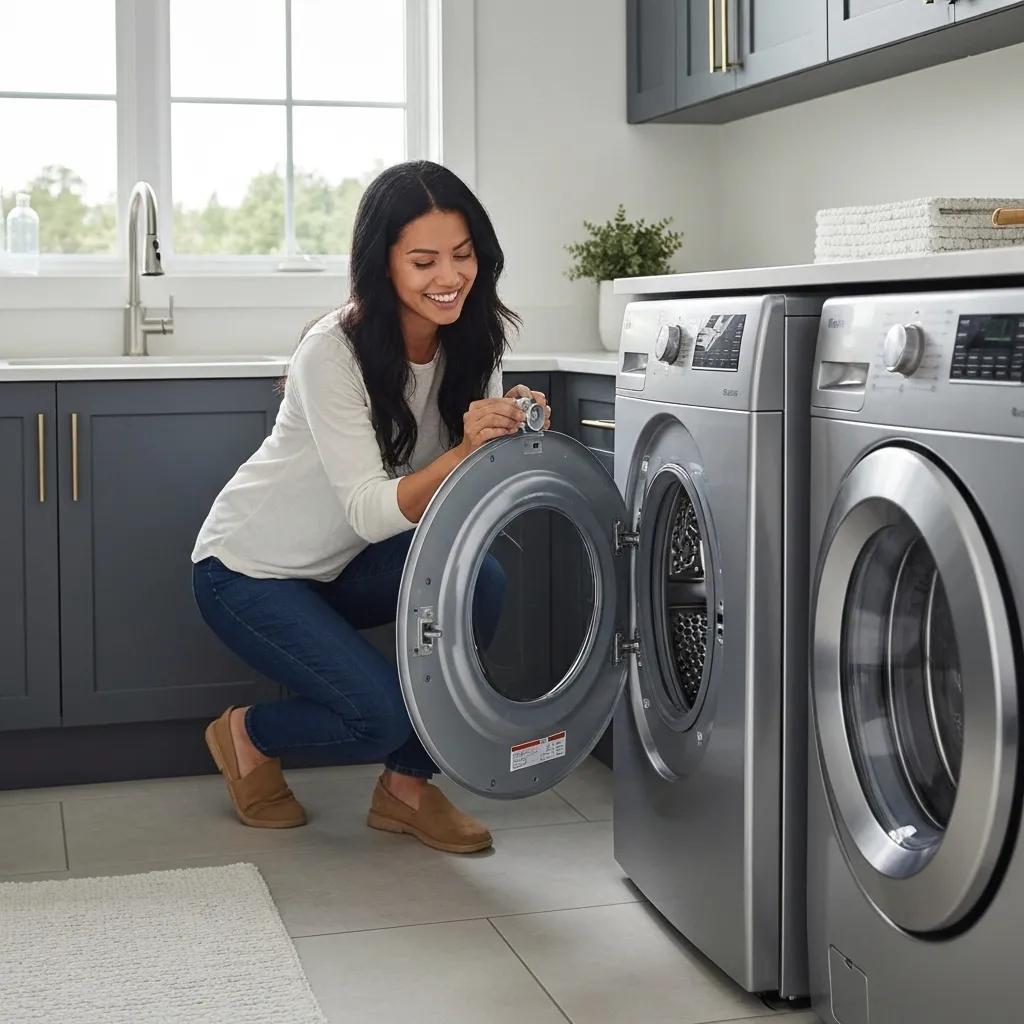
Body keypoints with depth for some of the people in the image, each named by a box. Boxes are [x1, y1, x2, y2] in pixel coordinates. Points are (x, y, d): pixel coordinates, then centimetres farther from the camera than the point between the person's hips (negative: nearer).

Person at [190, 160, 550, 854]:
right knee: (383, 712, -23)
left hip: (343, 564, 6)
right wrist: (464, 451, -47)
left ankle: (406, 786, -3)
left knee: (481, 583, -21)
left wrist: (513, 438, -30)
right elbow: (372, 512, -31)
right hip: (250, 569, -6)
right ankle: (248, 736, 11)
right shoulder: (332, 353, -27)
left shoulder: (472, 342, -8)